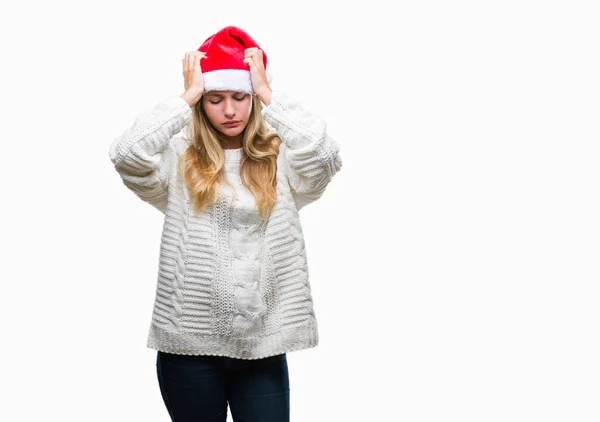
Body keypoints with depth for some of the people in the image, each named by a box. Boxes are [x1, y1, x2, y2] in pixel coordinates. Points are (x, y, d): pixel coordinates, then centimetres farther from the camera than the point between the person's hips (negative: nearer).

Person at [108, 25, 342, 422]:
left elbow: (325, 154, -18)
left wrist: (268, 93, -10)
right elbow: (128, 154, -18)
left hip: (263, 345, 0)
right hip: (188, 345, 0)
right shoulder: (179, 159, 1)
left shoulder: (280, 160, 2)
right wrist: (187, 95, -11)